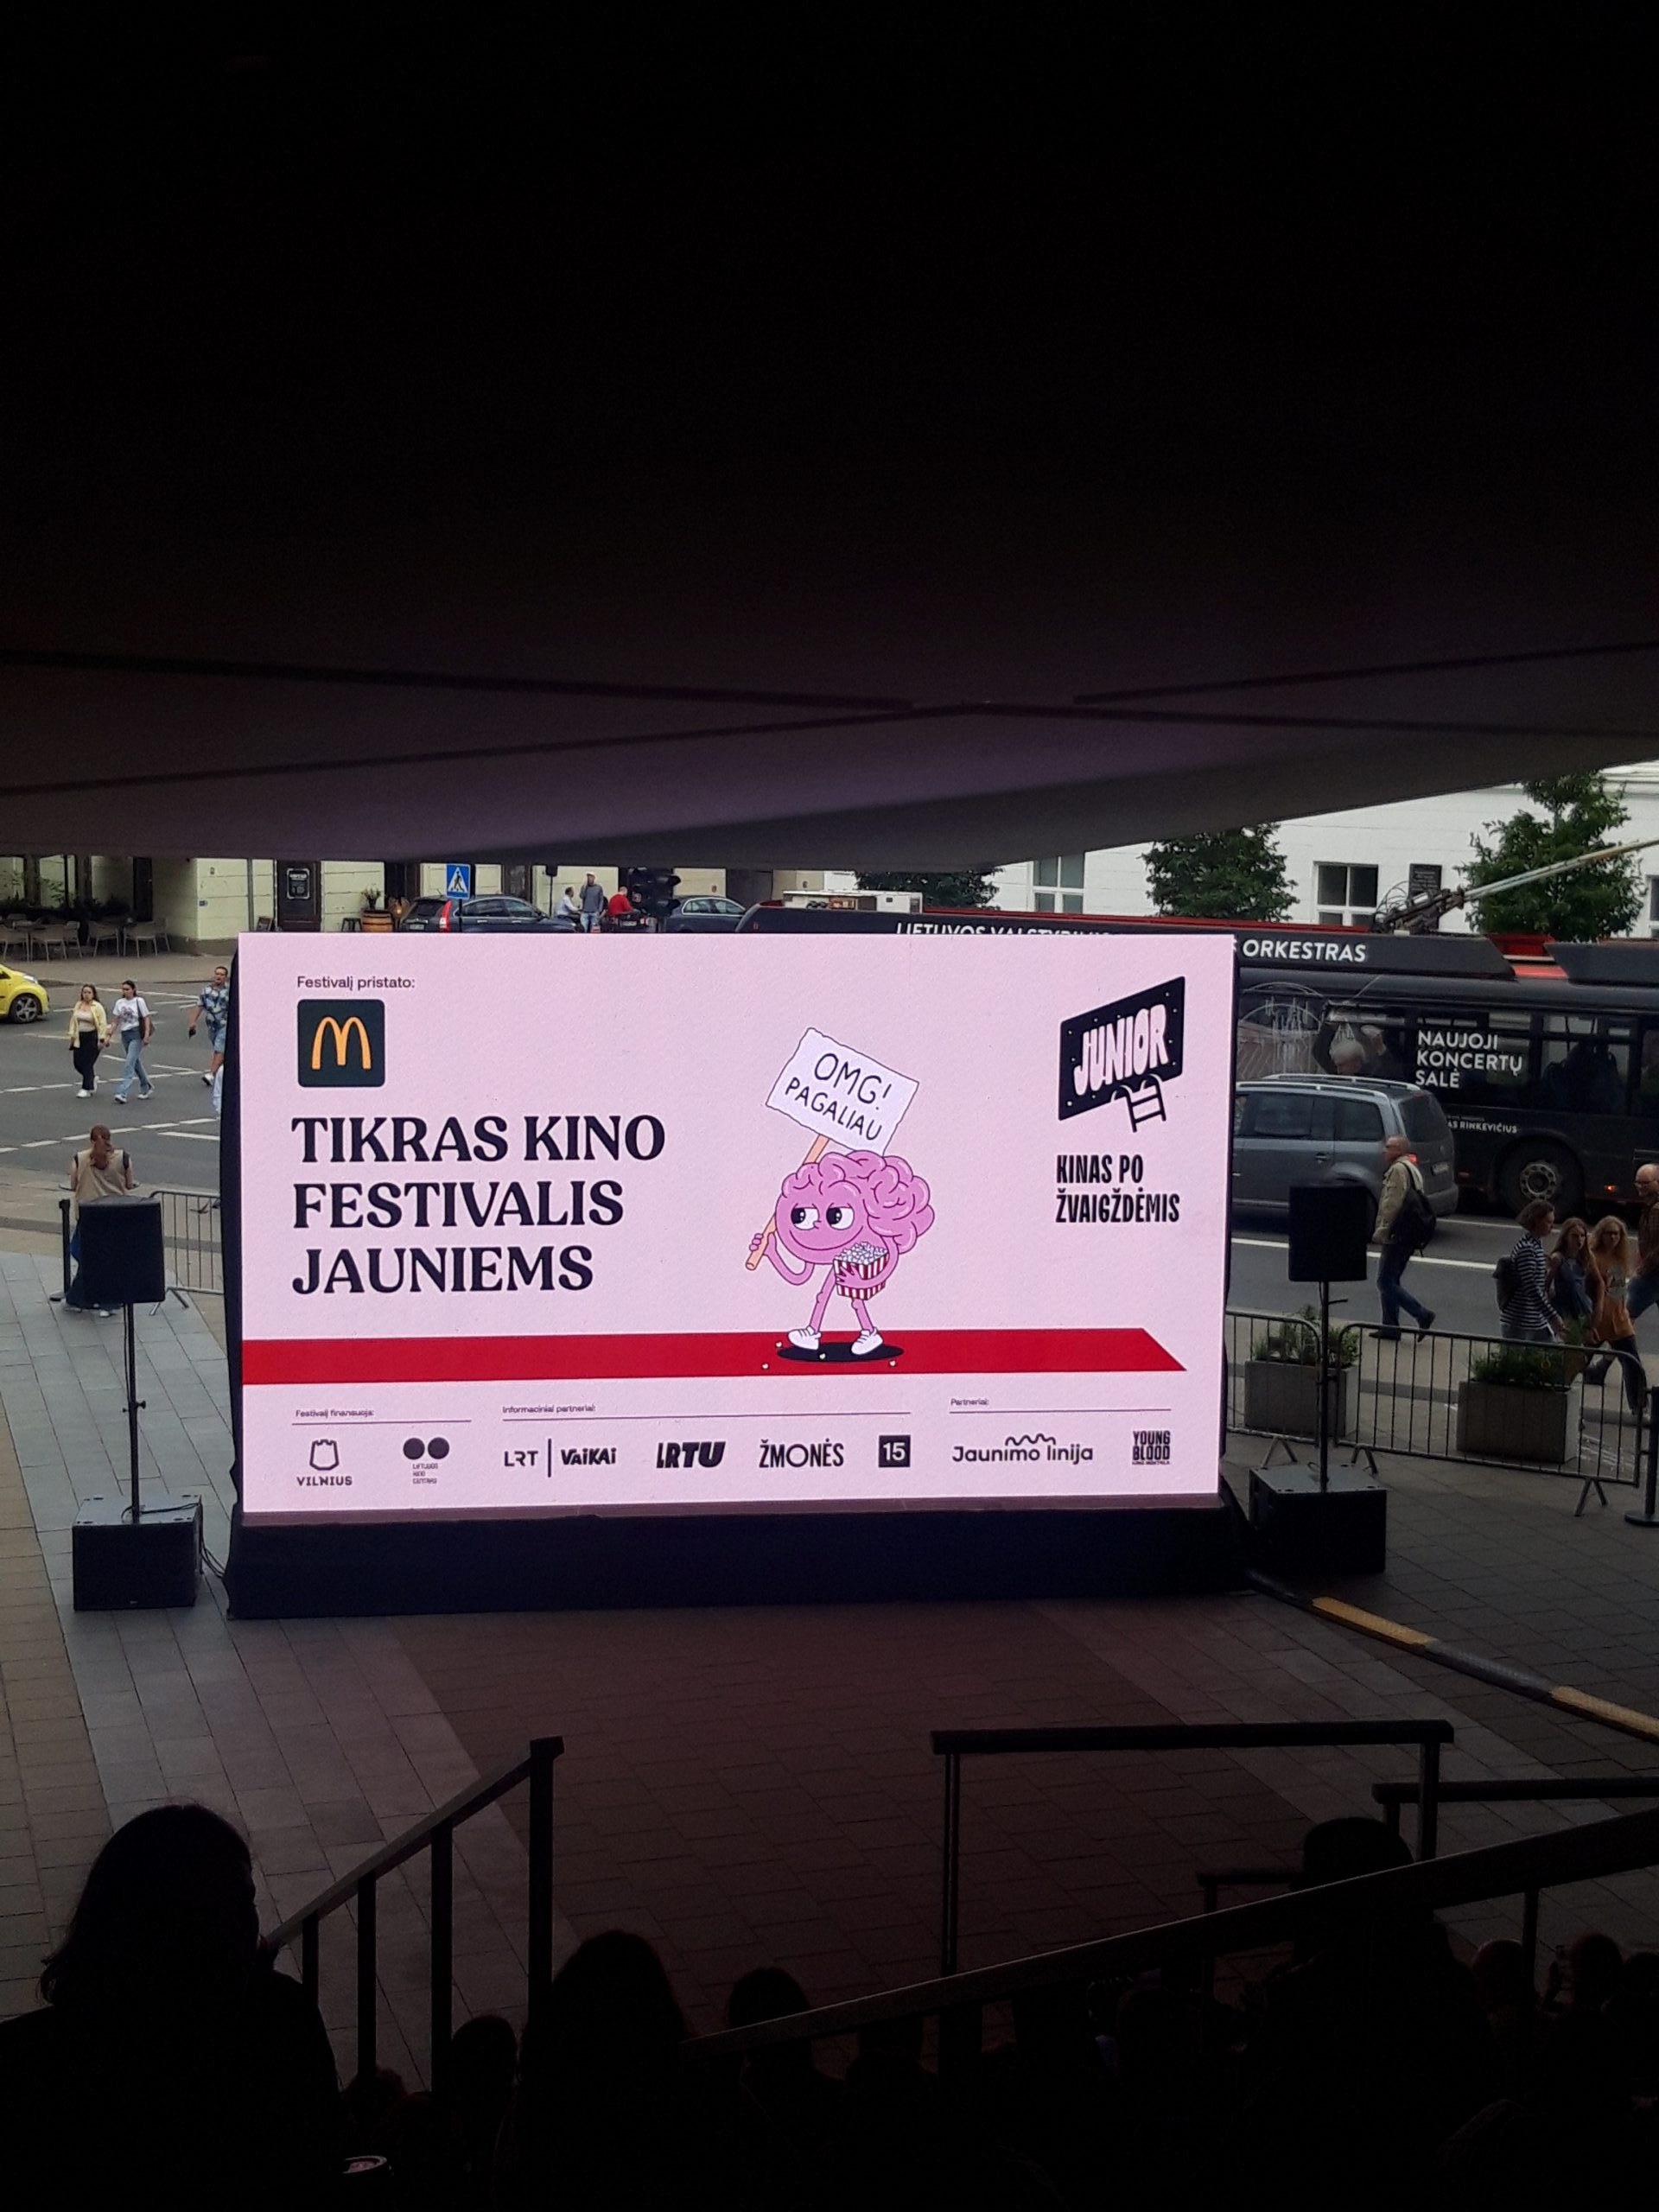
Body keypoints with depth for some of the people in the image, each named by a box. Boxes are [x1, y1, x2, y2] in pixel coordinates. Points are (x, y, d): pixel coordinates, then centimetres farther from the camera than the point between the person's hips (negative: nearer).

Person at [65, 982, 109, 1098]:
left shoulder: (97, 1007, -8)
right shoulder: (78, 1005, 9)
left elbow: (103, 1024, -10)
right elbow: (73, 1021, 14)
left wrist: (101, 1039, -14)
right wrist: (72, 1035, 8)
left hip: (92, 1037, -6)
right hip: (79, 1038, 6)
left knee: (87, 1063, -7)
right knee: (78, 1063, 4)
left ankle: (87, 1089, 1)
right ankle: (93, 1078, 30)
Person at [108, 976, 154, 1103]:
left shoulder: (139, 1001, -5)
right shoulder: (119, 1003, 7)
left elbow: (146, 1018, -5)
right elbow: (116, 1021, 11)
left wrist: (147, 1035, -13)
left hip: (136, 1035, -6)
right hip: (125, 1034, 6)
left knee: (129, 1064, -14)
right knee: (136, 1062, 16)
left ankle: (122, 1093, -22)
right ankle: (146, 1087, 33)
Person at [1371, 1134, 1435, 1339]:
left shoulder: (1398, 1169, -11)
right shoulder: (1412, 1169, 21)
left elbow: (1392, 1204, -20)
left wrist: (1381, 1230, -17)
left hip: (1397, 1236, -10)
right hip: (1411, 1236, 10)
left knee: (1386, 1282, -9)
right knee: (1390, 1282, 14)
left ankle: (1422, 1315, -14)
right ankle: (1390, 1327, 14)